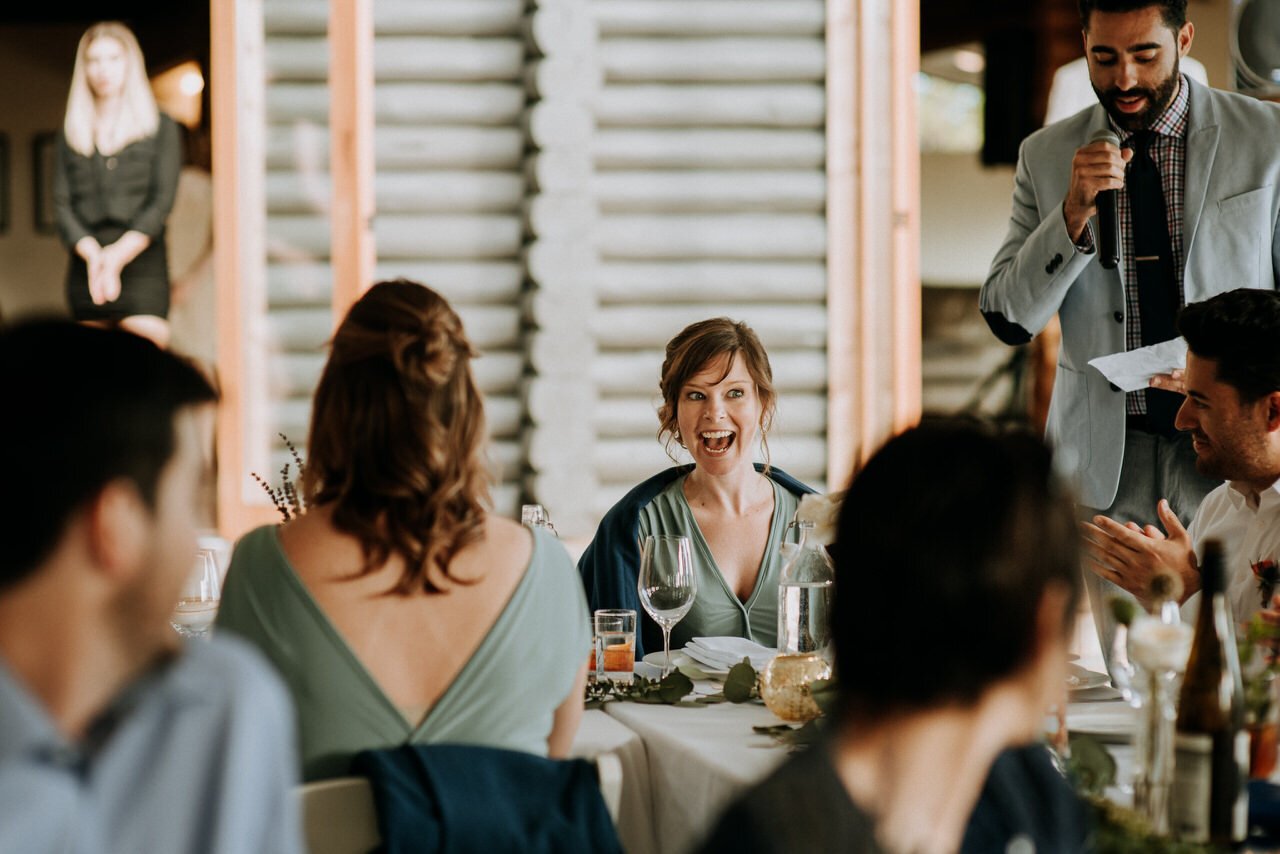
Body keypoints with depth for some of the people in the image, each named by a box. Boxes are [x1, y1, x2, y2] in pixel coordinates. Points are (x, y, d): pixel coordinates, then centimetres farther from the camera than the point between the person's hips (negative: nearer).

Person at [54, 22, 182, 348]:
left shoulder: (160, 128, 8)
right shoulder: (71, 133, 15)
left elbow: (162, 201, -1)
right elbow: (62, 204, 6)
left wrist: (119, 254, -15)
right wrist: (92, 254, -13)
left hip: (141, 259, -3)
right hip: (86, 264, 3)